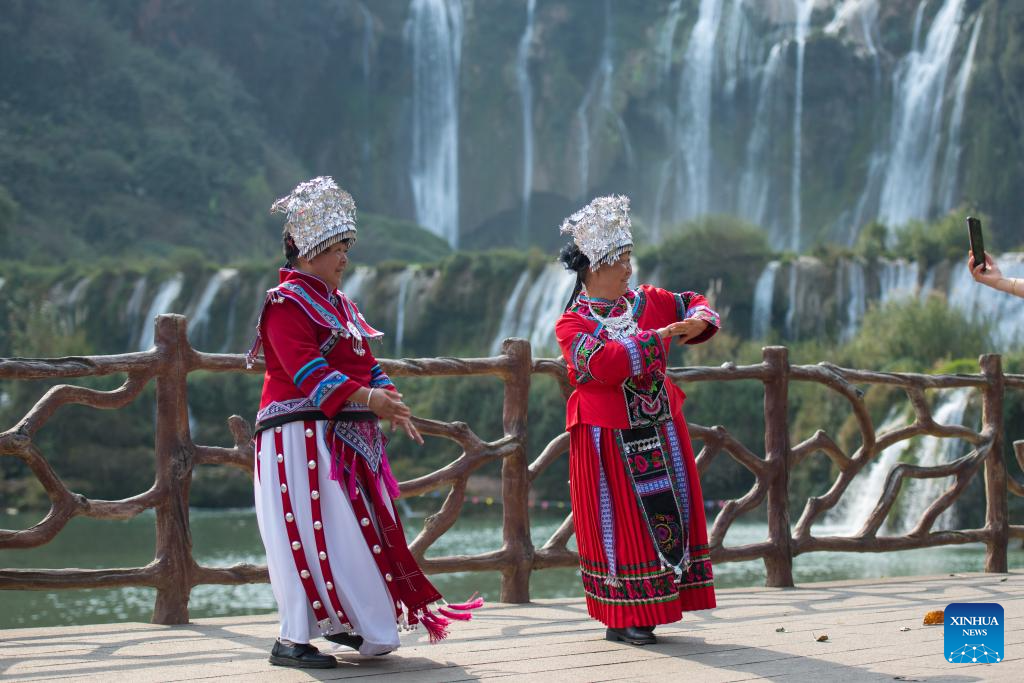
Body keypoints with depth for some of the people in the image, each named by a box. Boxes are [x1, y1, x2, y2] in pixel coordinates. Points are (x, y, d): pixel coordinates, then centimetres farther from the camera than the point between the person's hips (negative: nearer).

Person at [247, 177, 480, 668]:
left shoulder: (339, 304, 19)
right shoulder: (287, 302, -11)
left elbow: (364, 364, 19)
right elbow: (306, 369, -22)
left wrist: (390, 406, 1)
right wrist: (365, 397, -31)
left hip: (348, 438, 9)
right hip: (304, 436, -9)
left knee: (353, 527, 13)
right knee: (312, 531, -11)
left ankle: (345, 623, 24)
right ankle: (292, 640, -8)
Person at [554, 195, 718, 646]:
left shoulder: (647, 301, 8)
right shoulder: (572, 324, -8)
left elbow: (696, 305, 22)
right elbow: (606, 364, -26)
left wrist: (698, 321, -3)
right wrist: (661, 335, -24)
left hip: (661, 434, 6)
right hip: (609, 440, -6)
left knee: (669, 512, 6)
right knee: (620, 522, -3)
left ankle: (648, 610, 15)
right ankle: (622, 619, 3)